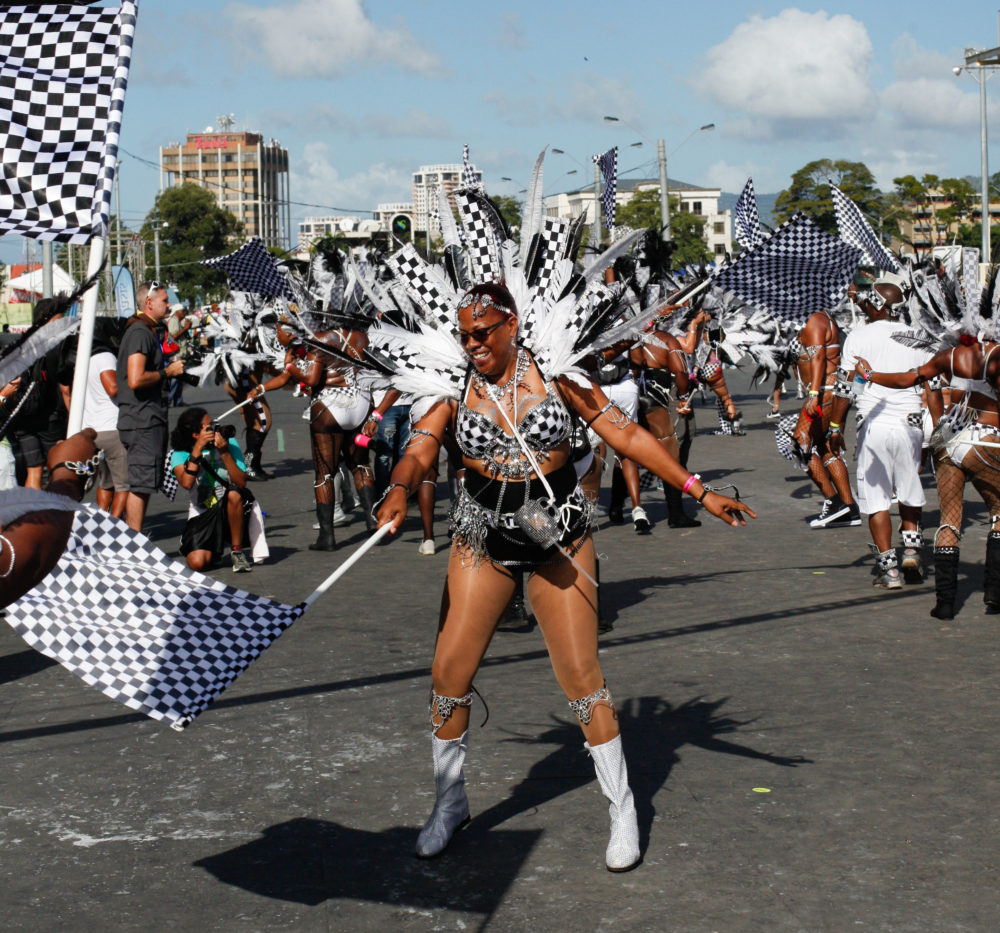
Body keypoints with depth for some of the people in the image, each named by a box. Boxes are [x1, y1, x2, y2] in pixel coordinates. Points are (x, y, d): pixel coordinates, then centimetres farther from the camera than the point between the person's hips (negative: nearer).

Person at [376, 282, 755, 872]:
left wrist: (700, 492, -8)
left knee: (581, 674, -4)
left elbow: (626, 435, -5)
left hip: (559, 537, -2)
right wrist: (400, 490, -38)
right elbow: (419, 451, -14)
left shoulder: (555, 377, -6)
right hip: (483, 538, 2)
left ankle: (623, 808, 12)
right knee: (450, 672, -1)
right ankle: (451, 800, 20)